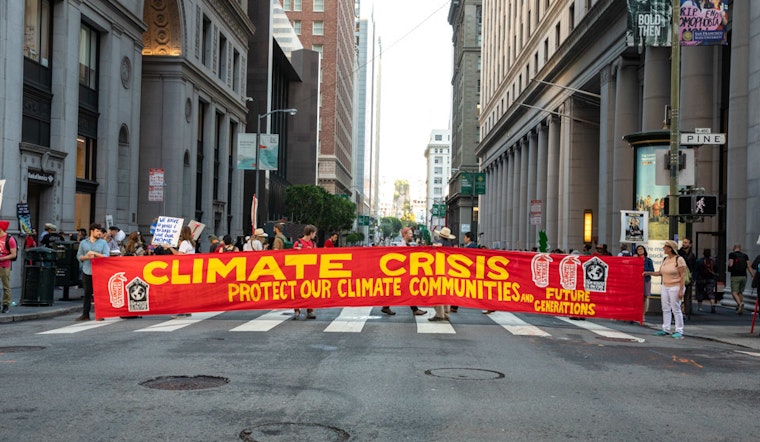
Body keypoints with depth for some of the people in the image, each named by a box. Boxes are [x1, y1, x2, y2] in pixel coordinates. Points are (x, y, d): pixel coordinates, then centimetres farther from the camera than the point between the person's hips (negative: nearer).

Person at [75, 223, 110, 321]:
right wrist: (86, 257, -8)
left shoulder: (103, 242, 8)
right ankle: (85, 315, 7)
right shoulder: (83, 242, 12)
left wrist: (95, 254, -10)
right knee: (87, 293, 2)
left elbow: (107, 256, -1)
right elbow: (79, 256, 11)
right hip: (87, 271, 1)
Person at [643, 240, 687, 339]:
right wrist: (648, 273, 5)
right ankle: (666, 329, 16)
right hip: (665, 286, 7)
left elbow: (682, 275, -14)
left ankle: (679, 331, 2)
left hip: (675, 287, -7)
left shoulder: (679, 259, -11)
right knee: (665, 309, 9)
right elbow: (660, 273, 16)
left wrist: (681, 290, -18)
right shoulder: (665, 259, 10)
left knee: (676, 309, -4)